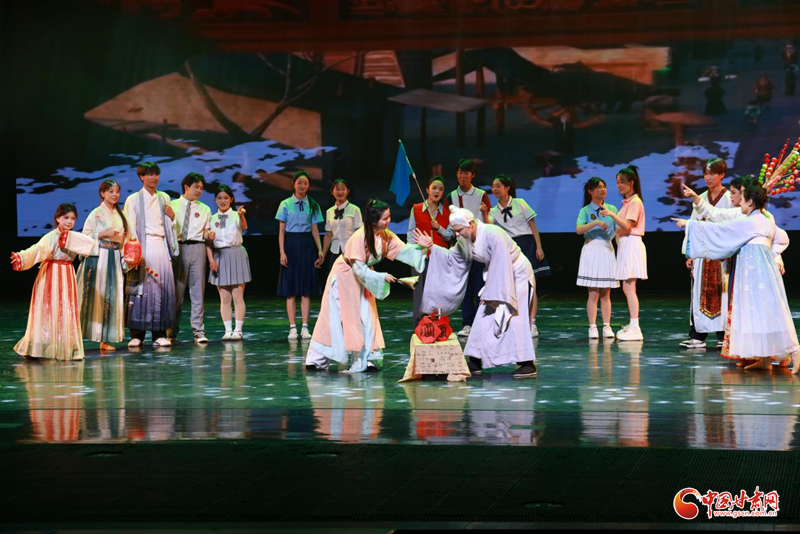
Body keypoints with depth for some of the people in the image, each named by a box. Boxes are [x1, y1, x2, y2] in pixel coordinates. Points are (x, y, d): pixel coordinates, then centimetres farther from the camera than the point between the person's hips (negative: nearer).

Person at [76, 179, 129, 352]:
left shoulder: (119, 214, 15)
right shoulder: (96, 213, -2)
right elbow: (85, 235, -7)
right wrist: (104, 234, -16)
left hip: (114, 258, 6)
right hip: (98, 258, -6)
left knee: (112, 297, 2)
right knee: (96, 296, -9)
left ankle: (104, 339, 5)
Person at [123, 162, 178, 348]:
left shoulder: (164, 198, 16)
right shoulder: (133, 199, 4)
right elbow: (130, 229, -2)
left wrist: (172, 216, 2)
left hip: (161, 245, 4)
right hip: (142, 246, -4)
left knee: (163, 288, -3)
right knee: (141, 288, -7)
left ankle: (160, 334, 0)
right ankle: (137, 334, -4)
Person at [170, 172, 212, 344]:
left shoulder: (204, 209, 14)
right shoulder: (173, 206, 8)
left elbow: (206, 234, 11)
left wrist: (210, 235, -10)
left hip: (197, 248, 2)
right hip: (177, 247, -1)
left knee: (197, 290, -1)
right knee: (176, 290, 2)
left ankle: (198, 331, 0)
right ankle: (172, 331, 10)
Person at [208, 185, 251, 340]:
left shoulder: (236, 216, -2)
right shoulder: (212, 218, 7)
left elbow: (244, 227, -24)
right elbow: (208, 242, 5)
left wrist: (241, 216, -45)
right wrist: (211, 259, -7)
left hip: (236, 255, -3)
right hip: (219, 256, 3)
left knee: (238, 297, -2)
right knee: (224, 299, 4)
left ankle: (238, 330, 0)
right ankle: (228, 330, 7)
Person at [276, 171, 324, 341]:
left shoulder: (313, 205, 7)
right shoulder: (286, 204, 2)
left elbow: (315, 229, 7)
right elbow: (281, 230, 1)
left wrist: (320, 250, -3)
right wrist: (282, 252, -8)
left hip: (307, 245, 2)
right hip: (291, 244, -1)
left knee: (306, 289, 1)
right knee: (290, 290, -1)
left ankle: (305, 327, 4)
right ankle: (292, 328, 0)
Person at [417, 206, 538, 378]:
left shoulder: (493, 235, -30)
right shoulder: (465, 241, -6)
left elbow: (502, 267, -30)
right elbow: (451, 259, 10)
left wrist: (493, 295, -26)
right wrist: (432, 247, -3)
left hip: (517, 275, -8)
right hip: (498, 277, 8)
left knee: (515, 317, -16)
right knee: (484, 317, 3)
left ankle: (528, 364, -15)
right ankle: (476, 362, 9)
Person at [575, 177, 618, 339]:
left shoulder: (611, 209, 10)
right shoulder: (585, 210, 1)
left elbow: (618, 231, 8)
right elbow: (578, 229, -14)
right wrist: (595, 223, -24)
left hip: (607, 250, 3)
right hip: (591, 249, -3)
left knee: (606, 294, 4)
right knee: (593, 293, -4)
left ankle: (607, 326, 7)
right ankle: (592, 327, -2)